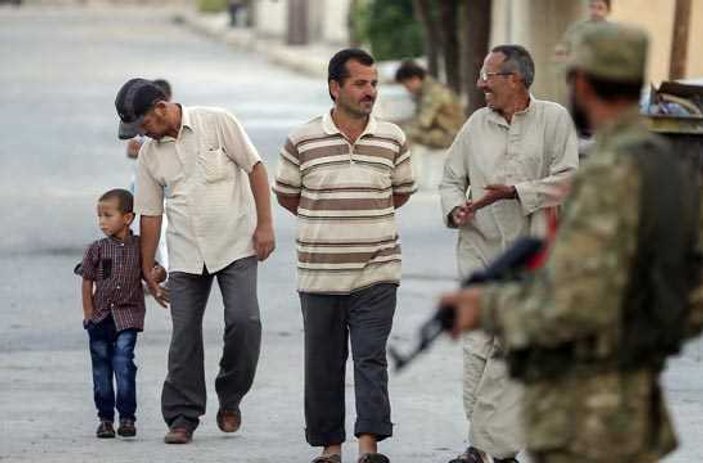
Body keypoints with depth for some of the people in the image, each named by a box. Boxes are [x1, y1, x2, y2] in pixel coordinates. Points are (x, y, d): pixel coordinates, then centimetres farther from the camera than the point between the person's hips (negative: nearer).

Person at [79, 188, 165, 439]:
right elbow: (87, 284, 5)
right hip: (100, 319, 2)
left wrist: (158, 274, -15)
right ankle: (105, 418, 15)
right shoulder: (96, 250, 1)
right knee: (101, 368, 6)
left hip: (127, 317, -2)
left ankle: (127, 417, -9)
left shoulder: (140, 247, 0)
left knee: (123, 363, -14)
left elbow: (154, 271, 10)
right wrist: (89, 315, 0)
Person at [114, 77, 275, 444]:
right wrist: (146, 270, 11)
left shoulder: (217, 123, -6)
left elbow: (255, 169, -4)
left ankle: (230, 400, 5)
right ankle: (182, 417, 3)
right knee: (184, 334, -2)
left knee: (244, 321, -15)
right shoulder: (150, 154, 7)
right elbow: (150, 214, 11)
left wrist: (264, 225, -10)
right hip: (185, 256, 4)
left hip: (236, 245, -4)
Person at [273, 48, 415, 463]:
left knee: (371, 359, -8)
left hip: (376, 273, 0)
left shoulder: (392, 139, 4)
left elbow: (402, 192, 17)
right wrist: (325, 223, 12)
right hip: (319, 273, 0)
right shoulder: (303, 141, -1)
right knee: (323, 364, 6)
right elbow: (286, 194, 12)